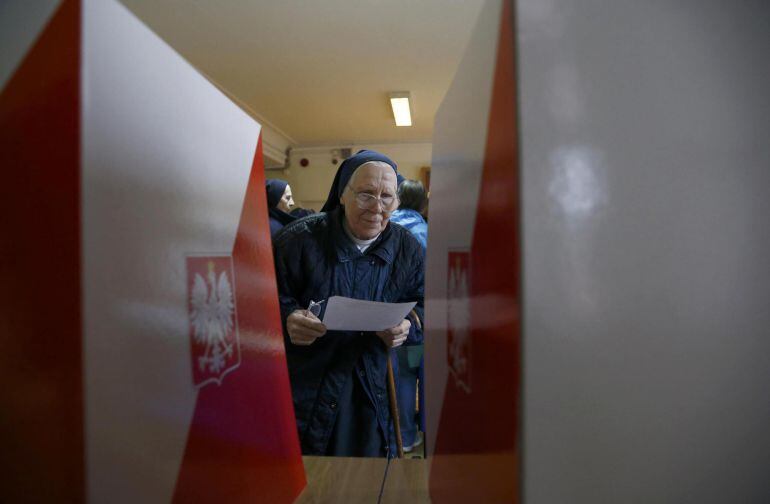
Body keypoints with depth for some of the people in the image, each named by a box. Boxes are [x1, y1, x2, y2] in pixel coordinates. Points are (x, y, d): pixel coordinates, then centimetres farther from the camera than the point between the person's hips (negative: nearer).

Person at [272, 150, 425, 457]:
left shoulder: (408, 249, 0)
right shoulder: (300, 239, -11)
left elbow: (424, 307, 6)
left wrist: (408, 327, -16)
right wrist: (288, 319, -28)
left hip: (371, 393, 3)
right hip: (303, 388, -3)